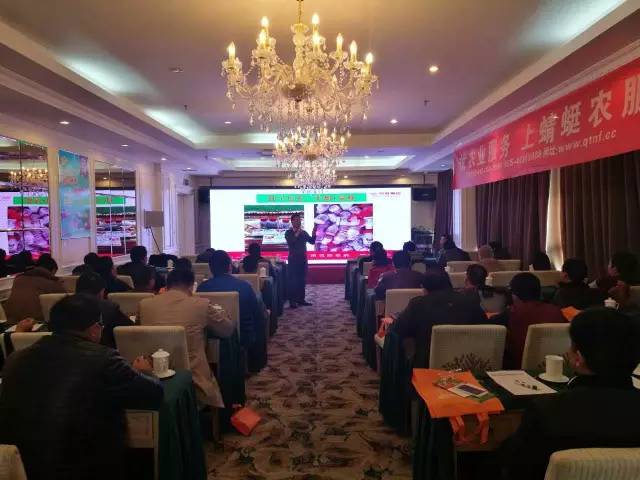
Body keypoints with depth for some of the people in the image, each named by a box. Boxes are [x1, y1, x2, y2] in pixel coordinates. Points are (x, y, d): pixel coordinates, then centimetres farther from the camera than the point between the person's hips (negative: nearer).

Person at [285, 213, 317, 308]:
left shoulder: (304, 233, 10)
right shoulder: (288, 233, -2)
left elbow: (312, 241, 1)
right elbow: (290, 242, -19)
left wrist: (314, 231, -12)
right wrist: (297, 234, -25)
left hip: (303, 259, 5)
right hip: (293, 259, -5)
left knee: (302, 280, 7)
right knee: (293, 280, -4)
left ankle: (301, 299, 14)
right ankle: (292, 301, -1)